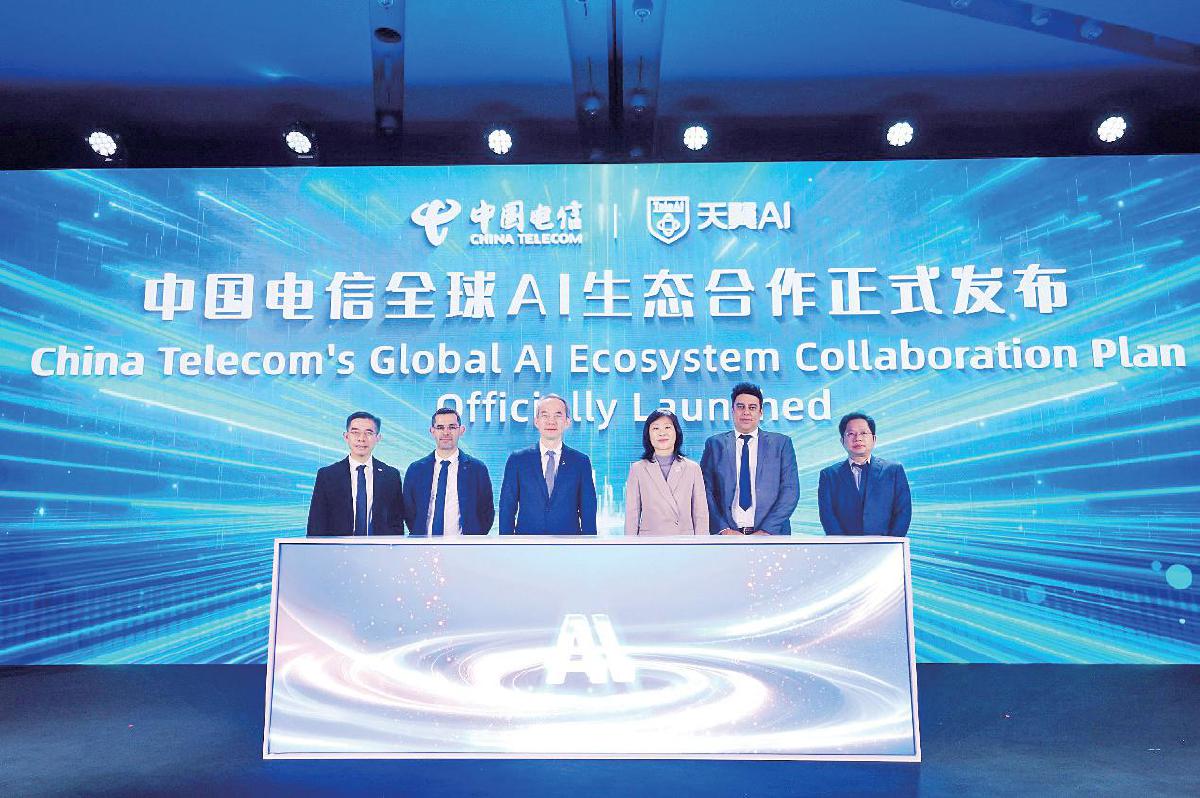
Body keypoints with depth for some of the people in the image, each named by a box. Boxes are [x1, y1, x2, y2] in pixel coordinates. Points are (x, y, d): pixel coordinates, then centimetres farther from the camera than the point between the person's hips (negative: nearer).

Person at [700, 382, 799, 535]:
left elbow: (790, 490, 0)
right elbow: (705, 491, 2)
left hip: (771, 533, 0)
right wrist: (723, 529, -11)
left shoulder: (781, 443, 6)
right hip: (727, 536, 0)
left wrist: (766, 530, -10)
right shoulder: (715, 444, 7)